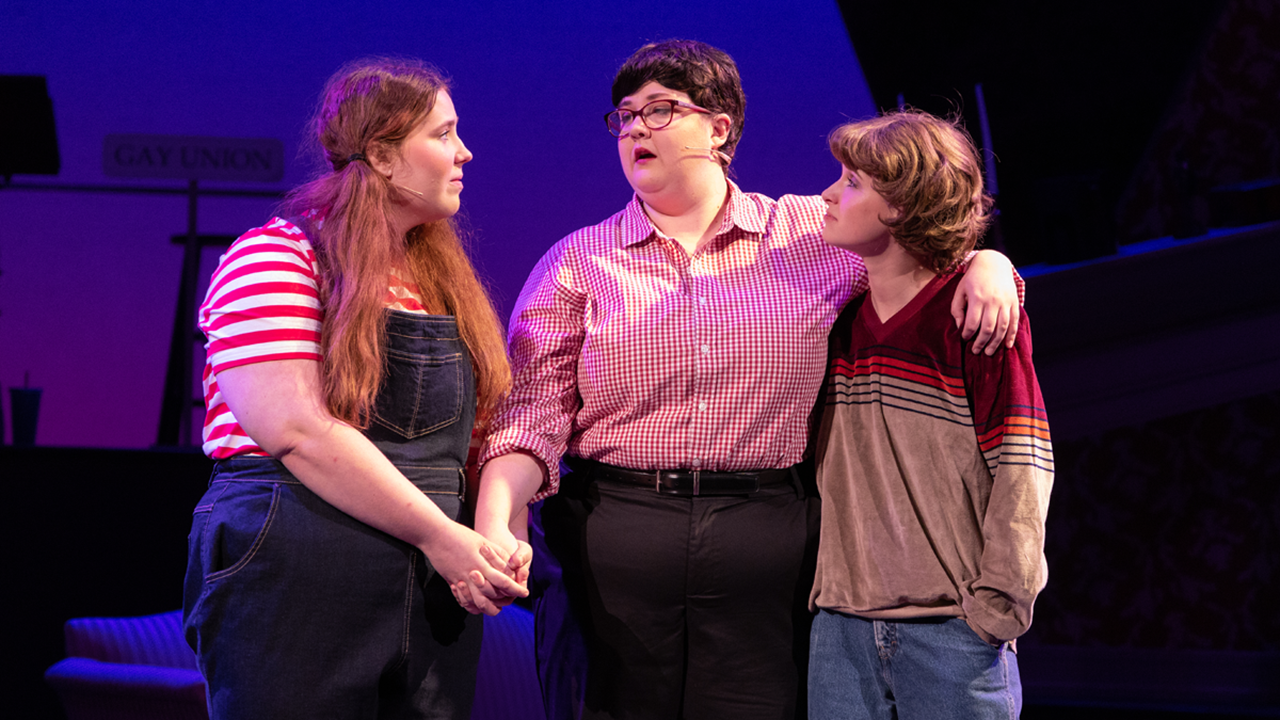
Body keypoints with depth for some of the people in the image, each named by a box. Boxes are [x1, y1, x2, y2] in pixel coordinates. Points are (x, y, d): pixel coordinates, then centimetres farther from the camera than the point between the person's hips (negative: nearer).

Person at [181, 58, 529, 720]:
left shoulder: (444, 279, 17)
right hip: (294, 582, -6)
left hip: (434, 585, 7)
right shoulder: (274, 257, -6)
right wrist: (438, 535, -16)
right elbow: (296, 430, -17)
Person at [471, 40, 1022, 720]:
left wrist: (986, 264, -3)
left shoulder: (813, 232, 8)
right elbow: (532, 408, -1)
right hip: (610, 552, 0)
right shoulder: (579, 261, 7)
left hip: (765, 547, 0)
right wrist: (495, 524, -18)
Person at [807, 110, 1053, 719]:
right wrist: (815, 577, 13)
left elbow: (1022, 465, -10)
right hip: (841, 620, 5)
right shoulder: (841, 320, 10)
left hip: (950, 629, -5)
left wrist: (998, 603, -13)